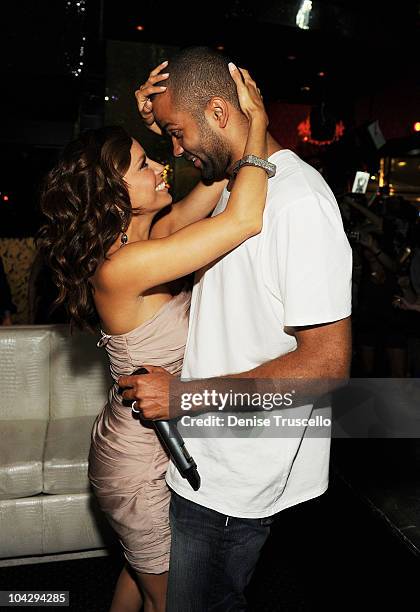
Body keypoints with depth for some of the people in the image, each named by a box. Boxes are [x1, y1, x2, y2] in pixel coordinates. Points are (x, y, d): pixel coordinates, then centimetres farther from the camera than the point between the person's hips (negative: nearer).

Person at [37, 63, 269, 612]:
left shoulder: (149, 238, -5)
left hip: (142, 440, 8)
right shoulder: (120, 268, -31)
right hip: (141, 463, -8)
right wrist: (257, 121, -24)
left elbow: (213, 188, 1)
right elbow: (245, 219, -37)